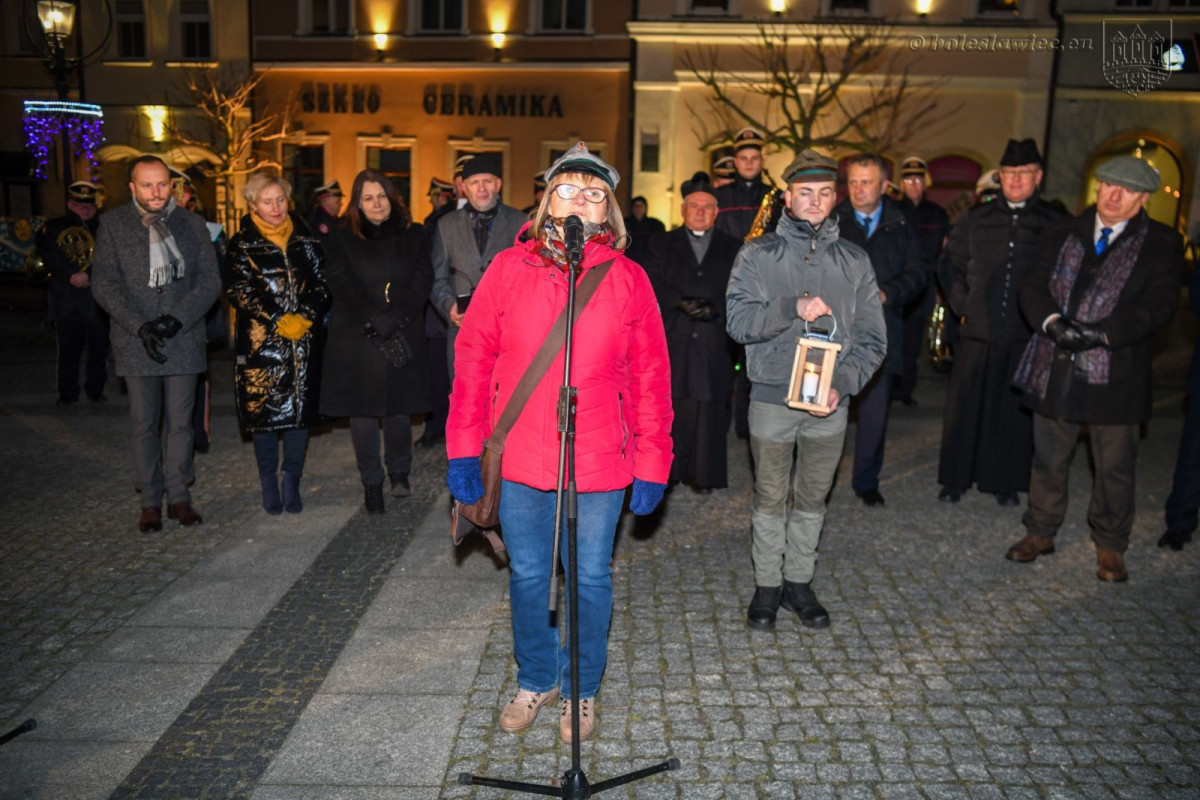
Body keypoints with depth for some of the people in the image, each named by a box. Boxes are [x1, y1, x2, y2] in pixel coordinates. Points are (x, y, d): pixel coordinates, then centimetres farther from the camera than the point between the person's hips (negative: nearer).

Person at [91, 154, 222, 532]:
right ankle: (150, 501, 17)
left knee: (180, 423, 6)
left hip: (183, 339, 1)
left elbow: (210, 280, 0)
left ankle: (179, 496, 18)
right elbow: (104, 284, -3)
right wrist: (140, 326, -15)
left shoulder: (192, 224, 5)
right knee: (145, 426, 6)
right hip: (136, 341, -1)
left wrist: (176, 318, -13)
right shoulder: (113, 224, 2)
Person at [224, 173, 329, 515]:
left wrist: (304, 317, -11)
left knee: (300, 410, 4)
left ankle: (292, 483, 16)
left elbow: (322, 285, 5)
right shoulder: (241, 245, 2)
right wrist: (279, 322, -13)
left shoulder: (307, 240, 9)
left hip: (304, 343, 2)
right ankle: (269, 485, 15)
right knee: (263, 411, 1)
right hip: (261, 343, -2)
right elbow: (238, 291, -6)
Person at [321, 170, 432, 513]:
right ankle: (371, 482, 11)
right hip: (358, 338, 0)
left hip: (403, 338, 1)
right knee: (363, 410, 1)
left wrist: (398, 317, -12)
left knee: (398, 407, 2)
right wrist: (373, 321, -15)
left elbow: (423, 278, 0)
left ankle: (399, 471, 22)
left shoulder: (412, 234, 9)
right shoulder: (344, 239, 6)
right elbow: (340, 284, -3)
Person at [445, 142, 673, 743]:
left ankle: (582, 690, 36)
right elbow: (473, 359, 2)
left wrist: (652, 464, -2)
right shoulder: (509, 268, 1)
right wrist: (464, 448, -1)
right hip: (519, 461, 1)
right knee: (527, 577, 15)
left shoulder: (628, 278, 0)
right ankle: (536, 680, 40)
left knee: (591, 580, 12)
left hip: (600, 464, -1)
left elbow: (651, 377, 1)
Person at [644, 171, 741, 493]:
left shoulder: (733, 249, 13)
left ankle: (702, 473, 10)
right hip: (671, 342, 0)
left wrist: (715, 307, -14)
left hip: (714, 345, 0)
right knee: (671, 408, 0)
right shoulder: (662, 244, 13)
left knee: (709, 410, 0)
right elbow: (652, 282, 0)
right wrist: (680, 302, -16)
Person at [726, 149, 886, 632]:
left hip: (829, 403, 2)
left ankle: (799, 582, 30)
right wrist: (793, 307, -24)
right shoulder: (758, 255, 0)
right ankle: (767, 585, 25)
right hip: (772, 398, -2)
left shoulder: (854, 261, 6)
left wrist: (842, 384, -12)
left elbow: (872, 339, 3)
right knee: (770, 498, 9)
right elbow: (738, 320, -11)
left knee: (812, 498, 13)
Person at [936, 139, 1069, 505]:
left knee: (1015, 408, 6)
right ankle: (955, 478, 17)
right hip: (979, 329, 2)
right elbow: (949, 264, 15)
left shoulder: (1055, 222, 2)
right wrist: (961, 304, 6)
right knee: (964, 405, 5)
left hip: (1027, 333, -1)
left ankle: (1007, 482, 18)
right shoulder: (975, 219, 8)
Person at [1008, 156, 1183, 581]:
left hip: (1115, 377, -2)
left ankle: (1110, 546, 26)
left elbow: (1158, 304, -11)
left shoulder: (1162, 244, 0)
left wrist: (1101, 333, -23)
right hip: (1056, 369, 2)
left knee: (1115, 465, 9)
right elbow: (1033, 286, 1)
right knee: (1049, 459, 14)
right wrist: (1052, 322, -18)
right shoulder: (1063, 235, 9)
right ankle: (1040, 533, 29)